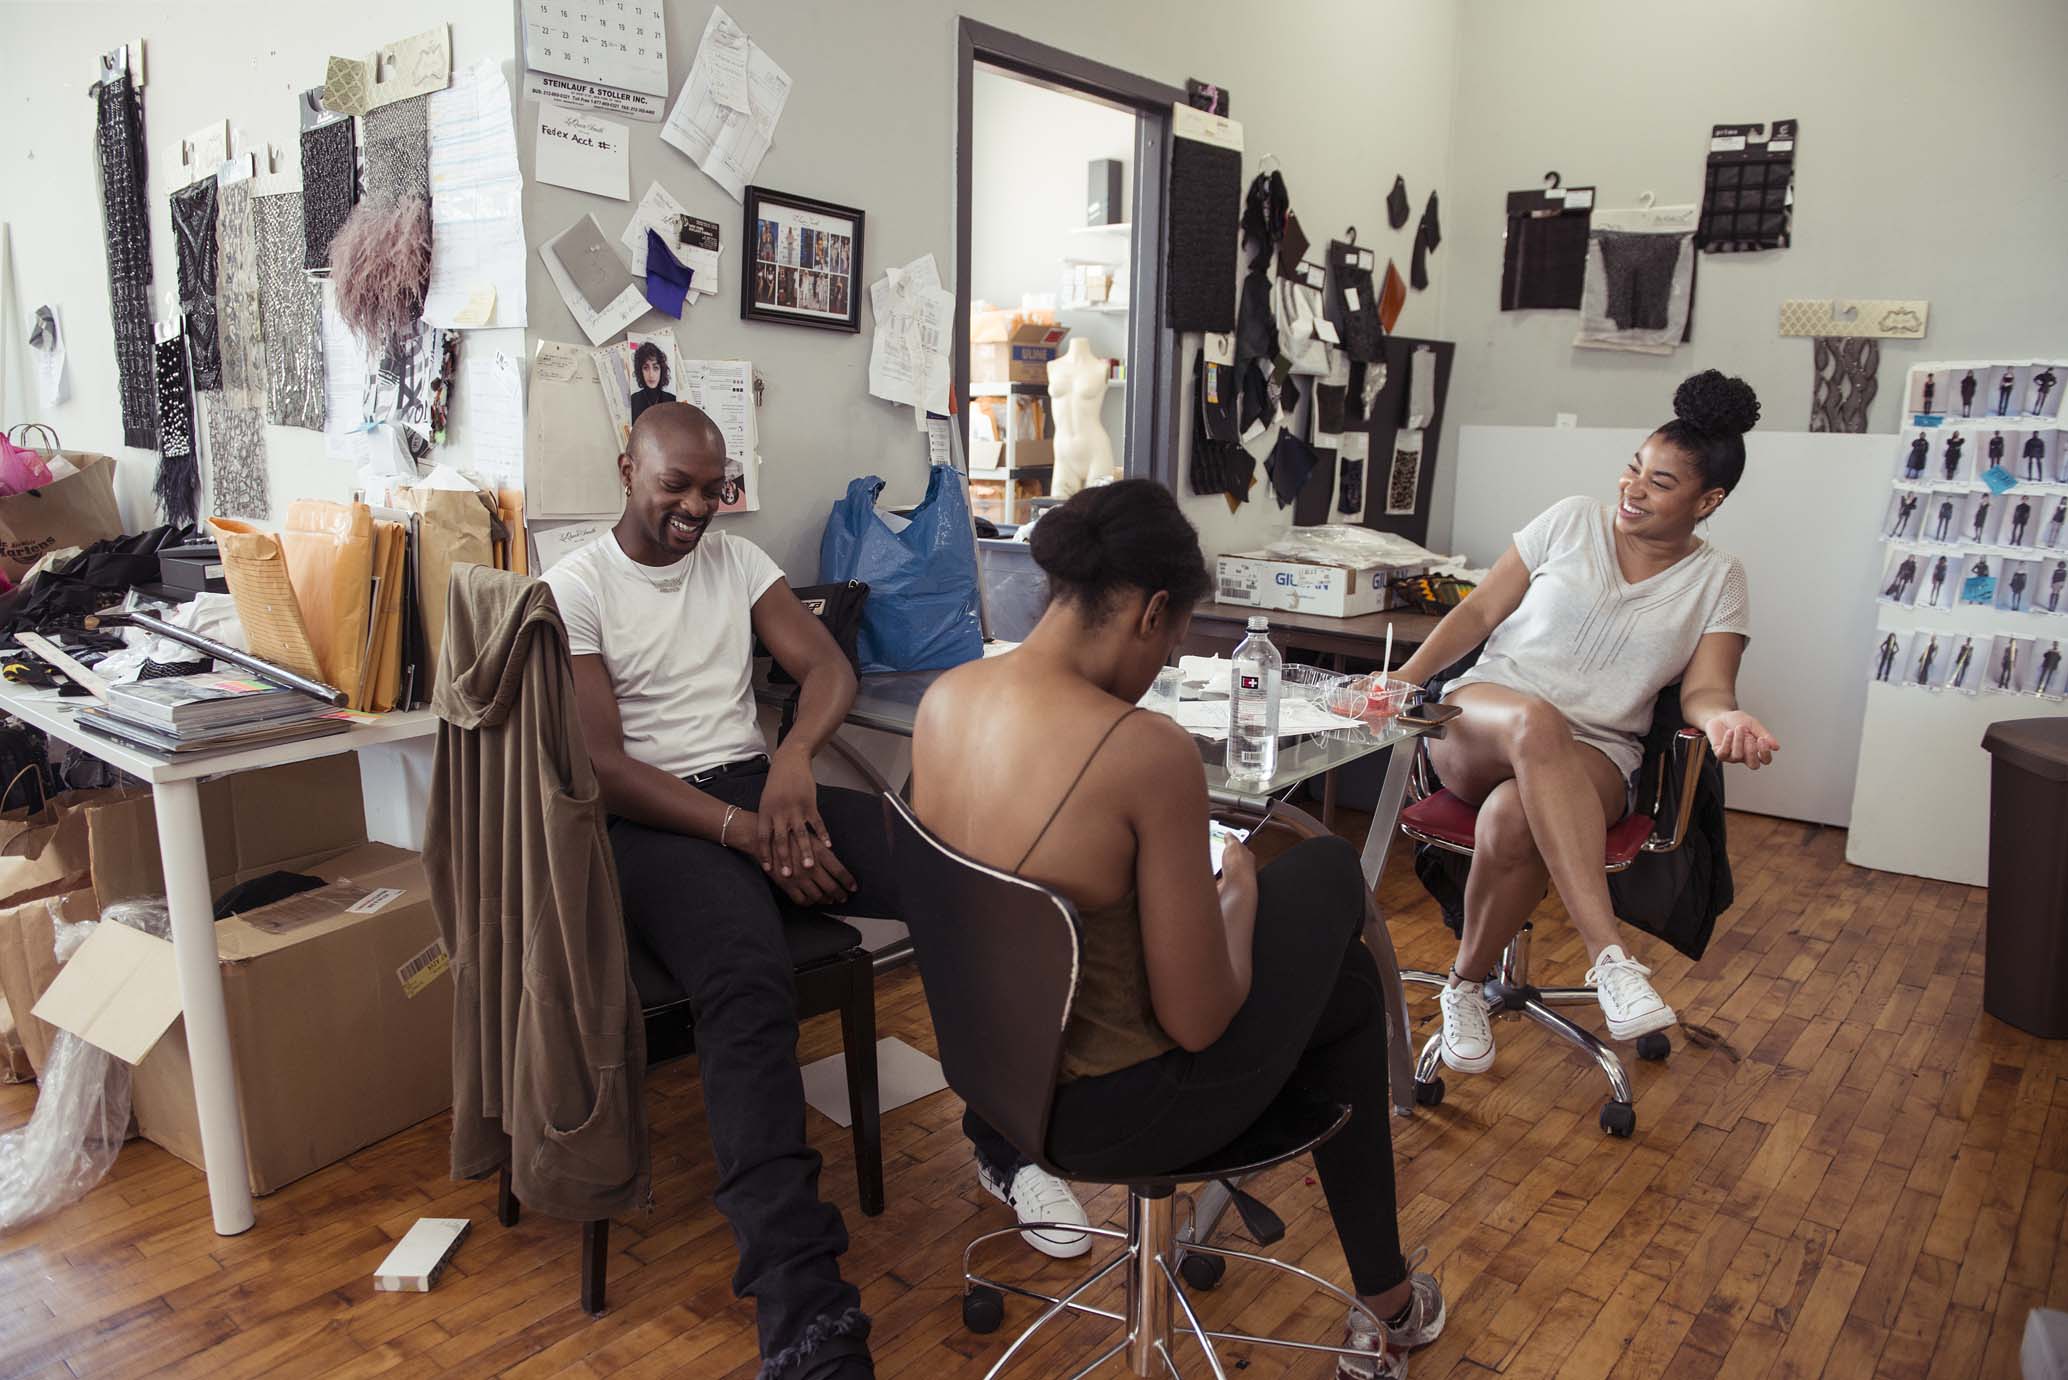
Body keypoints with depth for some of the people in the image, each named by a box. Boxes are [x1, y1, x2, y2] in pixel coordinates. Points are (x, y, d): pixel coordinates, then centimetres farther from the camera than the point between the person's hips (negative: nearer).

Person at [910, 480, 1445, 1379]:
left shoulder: (941, 698, -7)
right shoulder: (1147, 750, -29)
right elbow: (1199, 1022, -21)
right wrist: (1237, 891, -3)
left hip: (993, 1058, 7)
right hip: (1107, 1112, -7)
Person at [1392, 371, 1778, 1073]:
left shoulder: (1717, 580, 10)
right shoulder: (1571, 521, 9)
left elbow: (1705, 688, -1)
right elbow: (1479, 612, 9)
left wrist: (1722, 718, -27)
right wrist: (1401, 681, -5)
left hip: (1594, 757, 0)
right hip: (1477, 722, 0)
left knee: (1512, 820, -37)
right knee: (1536, 722, -39)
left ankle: (1468, 986, -12)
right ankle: (1610, 957, -42)